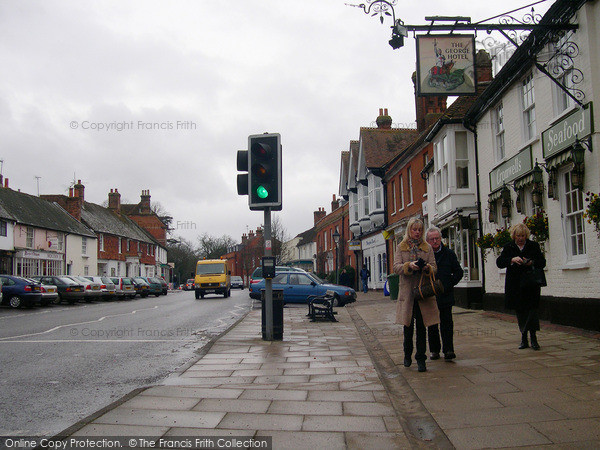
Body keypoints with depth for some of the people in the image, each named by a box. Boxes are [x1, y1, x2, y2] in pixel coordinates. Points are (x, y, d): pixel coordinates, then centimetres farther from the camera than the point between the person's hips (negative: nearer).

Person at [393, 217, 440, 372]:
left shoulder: (427, 248, 10)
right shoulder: (401, 247, 8)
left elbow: (434, 267, 5)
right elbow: (396, 267, -3)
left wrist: (428, 268, -19)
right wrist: (409, 266, -22)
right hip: (407, 290, 0)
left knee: (421, 325, -3)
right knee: (408, 325, 9)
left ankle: (421, 358, 3)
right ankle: (407, 355, 26)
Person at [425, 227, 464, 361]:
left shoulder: (449, 254, 4)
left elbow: (459, 272, 8)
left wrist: (449, 284, -2)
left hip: (445, 296, 0)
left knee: (446, 323, 0)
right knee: (432, 325, 8)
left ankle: (448, 350, 2)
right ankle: (434, 350, 17)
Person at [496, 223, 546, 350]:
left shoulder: (534, 246, 7)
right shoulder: (508, 247, 7)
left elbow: (542, 262, 4)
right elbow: (499, 262, -4)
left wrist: (532, 263, -17)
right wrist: (512, 260, -21)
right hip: (515, 286, 1)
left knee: (532, 309, -9)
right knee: (520, 312, 7)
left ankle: (533, 337, -3)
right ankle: (524, 338, 15)